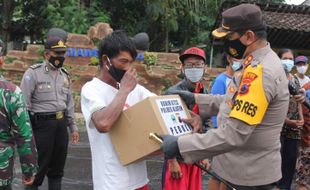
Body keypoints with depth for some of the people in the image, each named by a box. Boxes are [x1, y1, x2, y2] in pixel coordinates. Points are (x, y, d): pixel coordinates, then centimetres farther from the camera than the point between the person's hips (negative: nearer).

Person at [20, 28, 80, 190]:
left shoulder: (65, 75, 11)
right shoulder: (33, 73, -9)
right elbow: (24, 104, -11)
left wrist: (73, 127, 15)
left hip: (61, 124, 6)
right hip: (42, 124, -6)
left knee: (58, 167, 16)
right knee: (38, 167, 1)